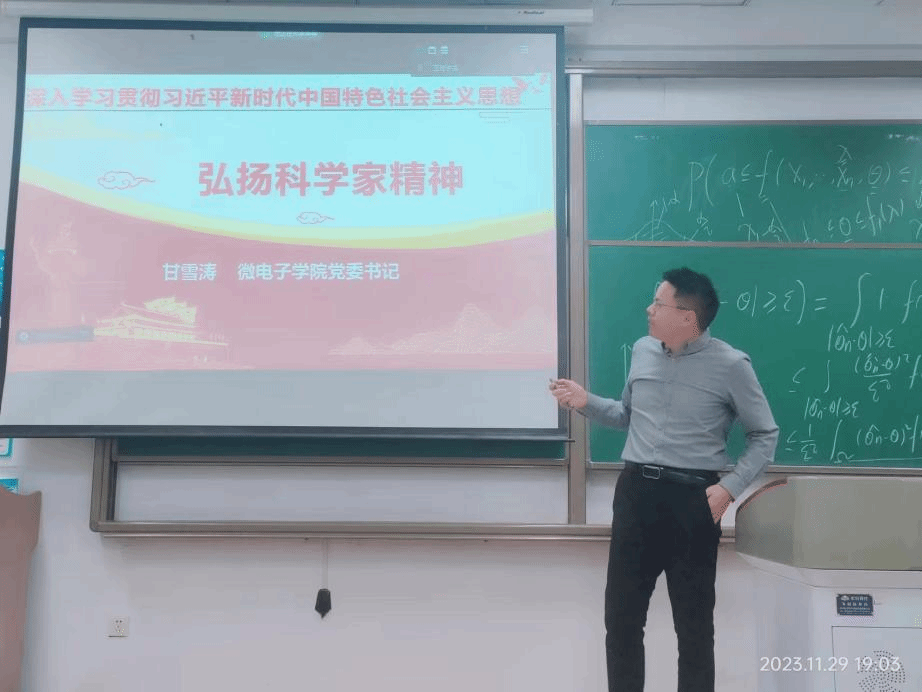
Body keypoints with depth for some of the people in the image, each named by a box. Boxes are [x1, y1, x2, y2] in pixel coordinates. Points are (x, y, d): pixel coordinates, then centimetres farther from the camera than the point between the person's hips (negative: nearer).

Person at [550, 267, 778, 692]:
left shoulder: (730, 365, -8)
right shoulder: (642, 351, 7)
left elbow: (765, 435, 1)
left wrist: (730, 488, -10)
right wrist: (585, 402, 4)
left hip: (693, 498, -4)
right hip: (635, 490, 4)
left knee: (693, 621, 10)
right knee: (621, 613, 11)